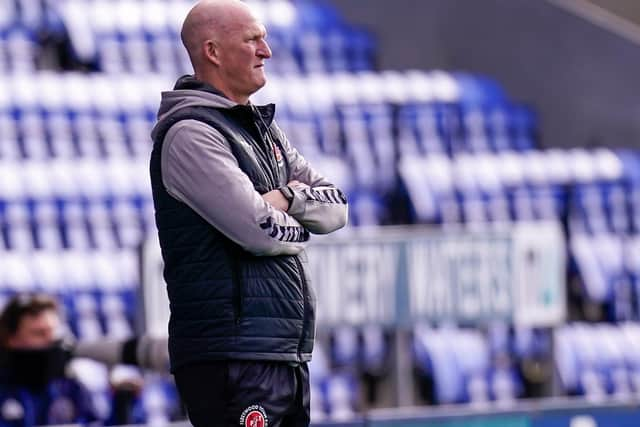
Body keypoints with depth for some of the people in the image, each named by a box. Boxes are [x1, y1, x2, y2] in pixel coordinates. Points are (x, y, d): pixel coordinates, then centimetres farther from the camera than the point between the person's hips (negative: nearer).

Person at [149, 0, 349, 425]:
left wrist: (287, 197, -4)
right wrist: (297, 226, 4)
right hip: (233, 356, -10)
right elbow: (261, 232, -18)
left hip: (287, 353, 10)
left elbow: (336, 208, 17)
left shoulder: (263, 129, 20)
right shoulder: (190, 134, -11)